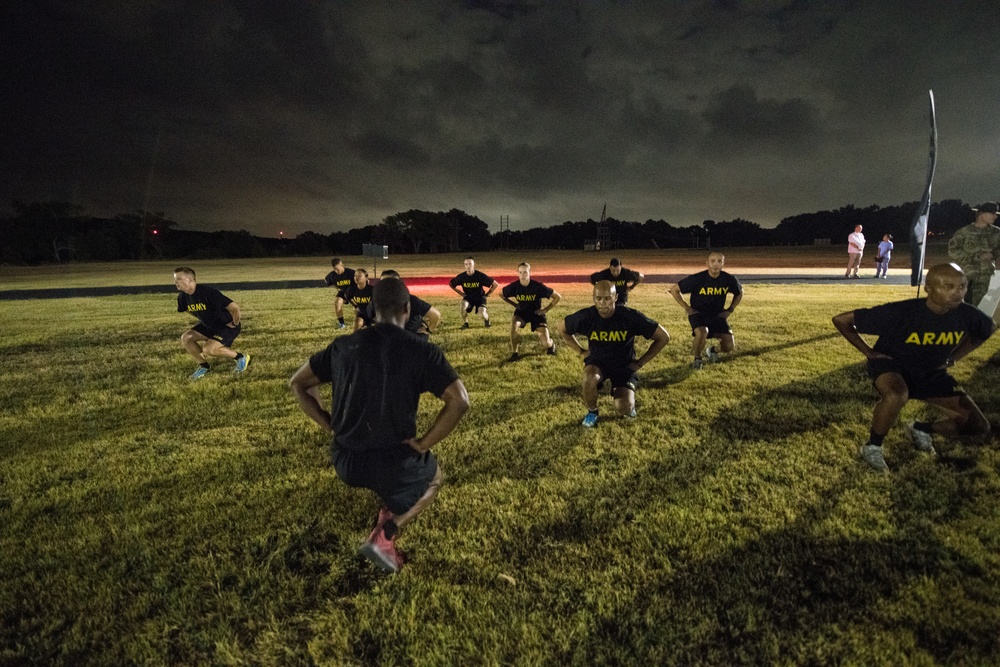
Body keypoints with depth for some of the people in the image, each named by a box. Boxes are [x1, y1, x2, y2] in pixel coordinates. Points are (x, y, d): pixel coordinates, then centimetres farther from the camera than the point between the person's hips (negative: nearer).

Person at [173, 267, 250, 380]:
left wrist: (235, 323, -17)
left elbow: (234, 306, -31)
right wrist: (203, 319, 16)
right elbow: (186, 310, 20)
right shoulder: (182, 297, -6)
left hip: (228, 325, -8)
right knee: (186, 338, -3)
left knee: (208, 349, -23)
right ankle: (204, 366, 11)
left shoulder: (207, 292, -31)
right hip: (209, 325, 8)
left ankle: (240, 357, -1)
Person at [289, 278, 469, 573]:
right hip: (392, 465, -5)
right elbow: (459, 401, -18)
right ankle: (384, 536, 8)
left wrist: (329, 425, 12)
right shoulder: (421, 350, -10)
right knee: (433, 477, 28)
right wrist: (422, 444, -8)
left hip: (344, 464, 5)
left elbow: (297, 383, 14)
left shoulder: (344, 345, 3)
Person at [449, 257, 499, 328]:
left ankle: (486, 320, 17)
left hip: (480, 297, -1)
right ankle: (465, 323, -6)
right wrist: (461, 293, 0)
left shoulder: (480, 275, -22)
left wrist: (487, 294, -8)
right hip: (468, 297, 1)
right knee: (463, 305, -31)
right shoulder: (461, 276, -17)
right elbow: (451, 284, 2)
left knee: (482, 313, -23)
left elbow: (495, 284, -14)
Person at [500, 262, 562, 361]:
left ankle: (550, 344, 30)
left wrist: (546, 309, -11)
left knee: (546, 344, -12)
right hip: (522, 312, 1)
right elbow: (501, 294, 6)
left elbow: (557, 296, -13)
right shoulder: (514, 286, -17)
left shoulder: (538, 286, -23)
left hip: (536, 313, -1)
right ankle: (514, 353, -18)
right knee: (514, 323, -35)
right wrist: (514, 304, 0)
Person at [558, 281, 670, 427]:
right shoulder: (585, 316, -20)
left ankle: (629, 401, 20)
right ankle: (592, 411, -2)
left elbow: (663, 337, -14)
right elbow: (562, 329, 3)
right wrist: (581, 351, 0)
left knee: (623, 409, -20)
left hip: (624, 365, -1)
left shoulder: (631, 316, -25)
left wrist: (640, 362, -9)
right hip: (597, 361, 1)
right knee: (589, 379, -35)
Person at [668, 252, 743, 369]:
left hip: (718, 315, 3)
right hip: (698, 314, -3)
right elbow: (674, 289, -9)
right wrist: (687, 308, -8)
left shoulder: (729, 279, -12)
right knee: (701, 333, -35)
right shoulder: (696, 279, -21)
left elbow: (739, 292, 11)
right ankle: (697, 358, -3)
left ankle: (714, 350, 27)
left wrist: (730, 309, 4)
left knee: (730, 346, -11)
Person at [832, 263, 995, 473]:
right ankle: (872, 447, -15)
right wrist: (869, 352, -18)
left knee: (978, 426, -1)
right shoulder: (899, 312, -31)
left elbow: (990, 328, 10)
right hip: (891, 364, -5)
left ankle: (920, 429, 28)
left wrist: (951, 358, 5)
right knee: (897, 395, -41)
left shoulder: (967, 315, -17)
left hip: (931, 372, 5)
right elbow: (841, 320, -24)